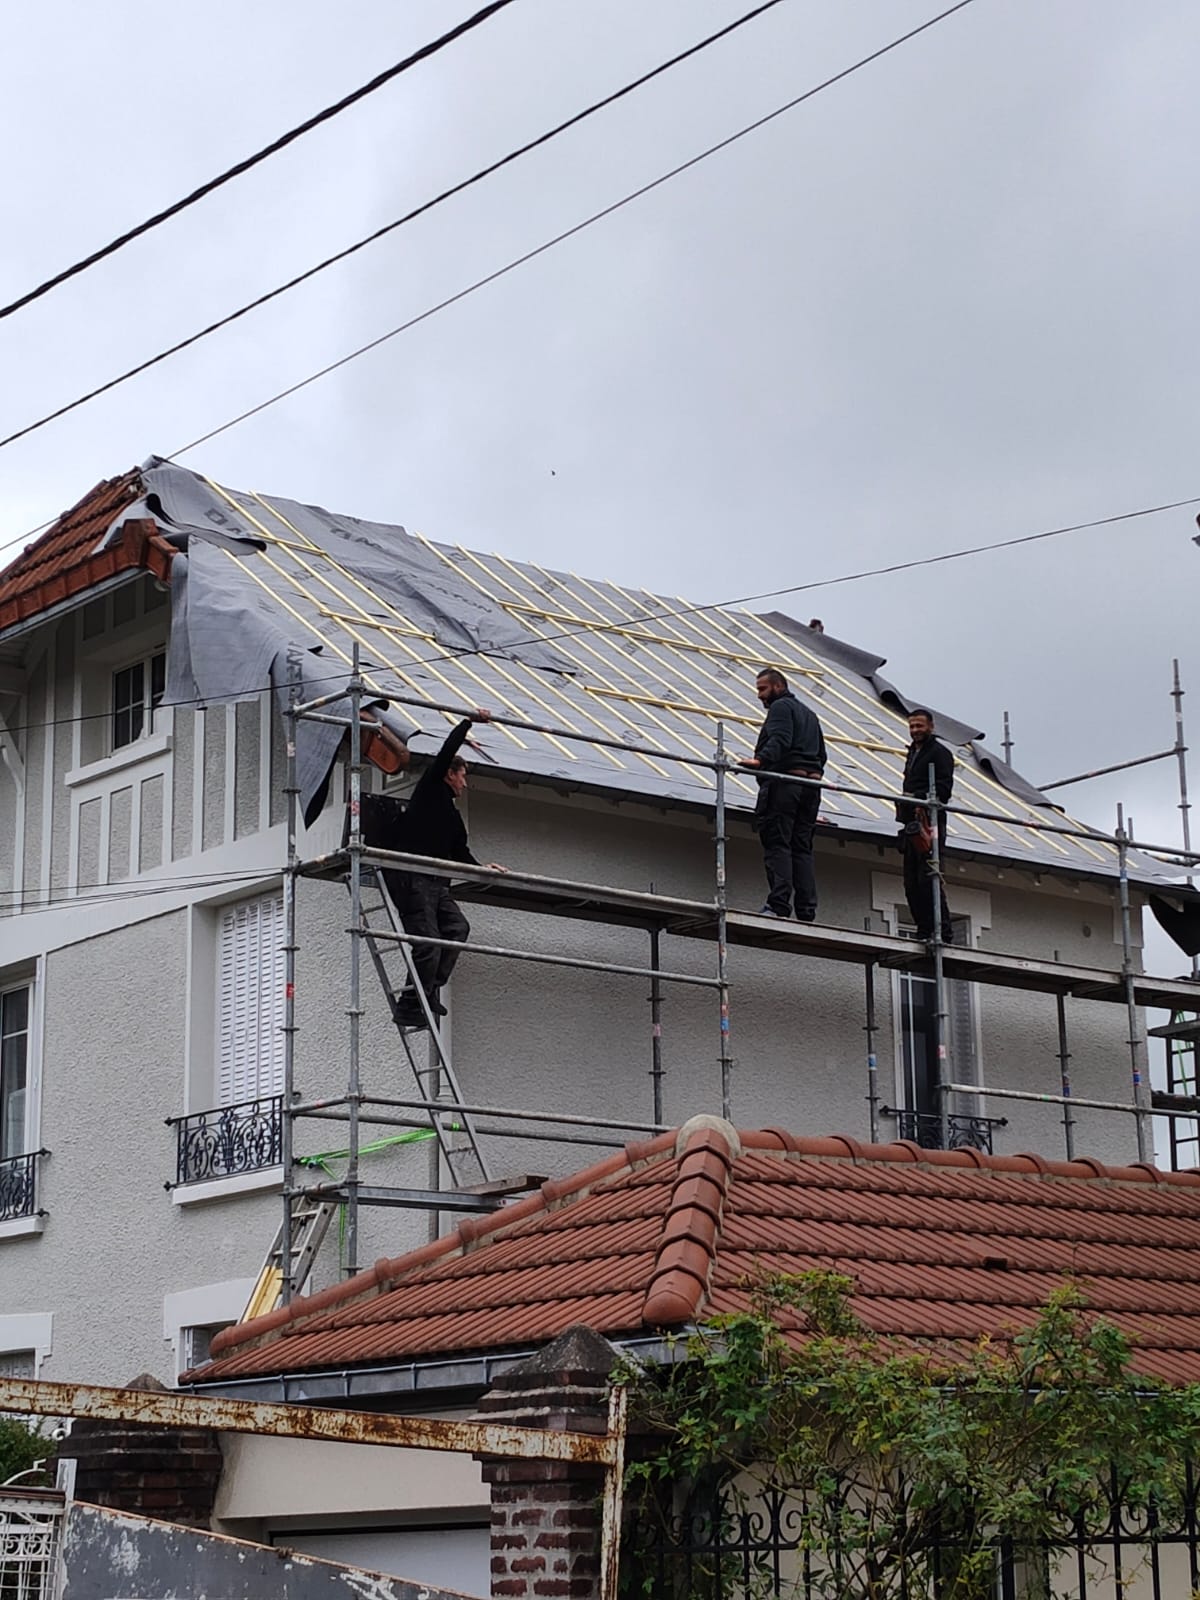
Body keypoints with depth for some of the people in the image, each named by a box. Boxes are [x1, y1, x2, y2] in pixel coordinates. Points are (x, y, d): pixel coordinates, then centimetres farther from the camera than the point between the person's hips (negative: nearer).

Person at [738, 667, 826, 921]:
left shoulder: (781, 707, 0)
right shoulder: (809, 713, 29)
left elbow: (779, 740, -19)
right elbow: (821, 754, 27)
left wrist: (760, 760, -32)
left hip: (783, 782, -9)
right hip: (810, 786, 9)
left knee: (777, 843, -13)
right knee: (802, 849, 6)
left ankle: (778, 904, -24)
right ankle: (807, 913, -2)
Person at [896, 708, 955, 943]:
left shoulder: (939, 752, 0)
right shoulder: (913, 754, 26)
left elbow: (944, 788, -12)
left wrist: (923, 801, -24)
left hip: (930, 821, -9)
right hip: (912, 824, 9)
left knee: (929, 879, -15)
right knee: (912, 883, 5)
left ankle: (943, 931, -15)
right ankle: (924, 931, 7)